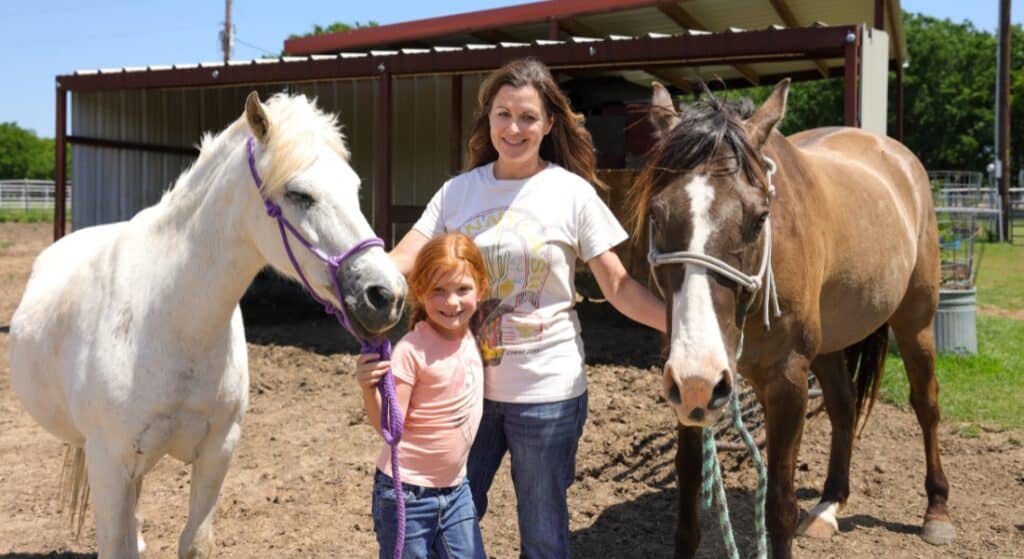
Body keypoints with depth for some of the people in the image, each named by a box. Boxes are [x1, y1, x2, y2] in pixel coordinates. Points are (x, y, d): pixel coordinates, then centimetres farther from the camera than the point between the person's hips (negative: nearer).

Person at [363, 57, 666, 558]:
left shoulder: (573, 193, -7)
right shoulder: (457, 192, 1)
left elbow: (619, 287, -5)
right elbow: (401, 264, -8)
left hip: (547, 391, -3)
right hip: (467, 384, 3)